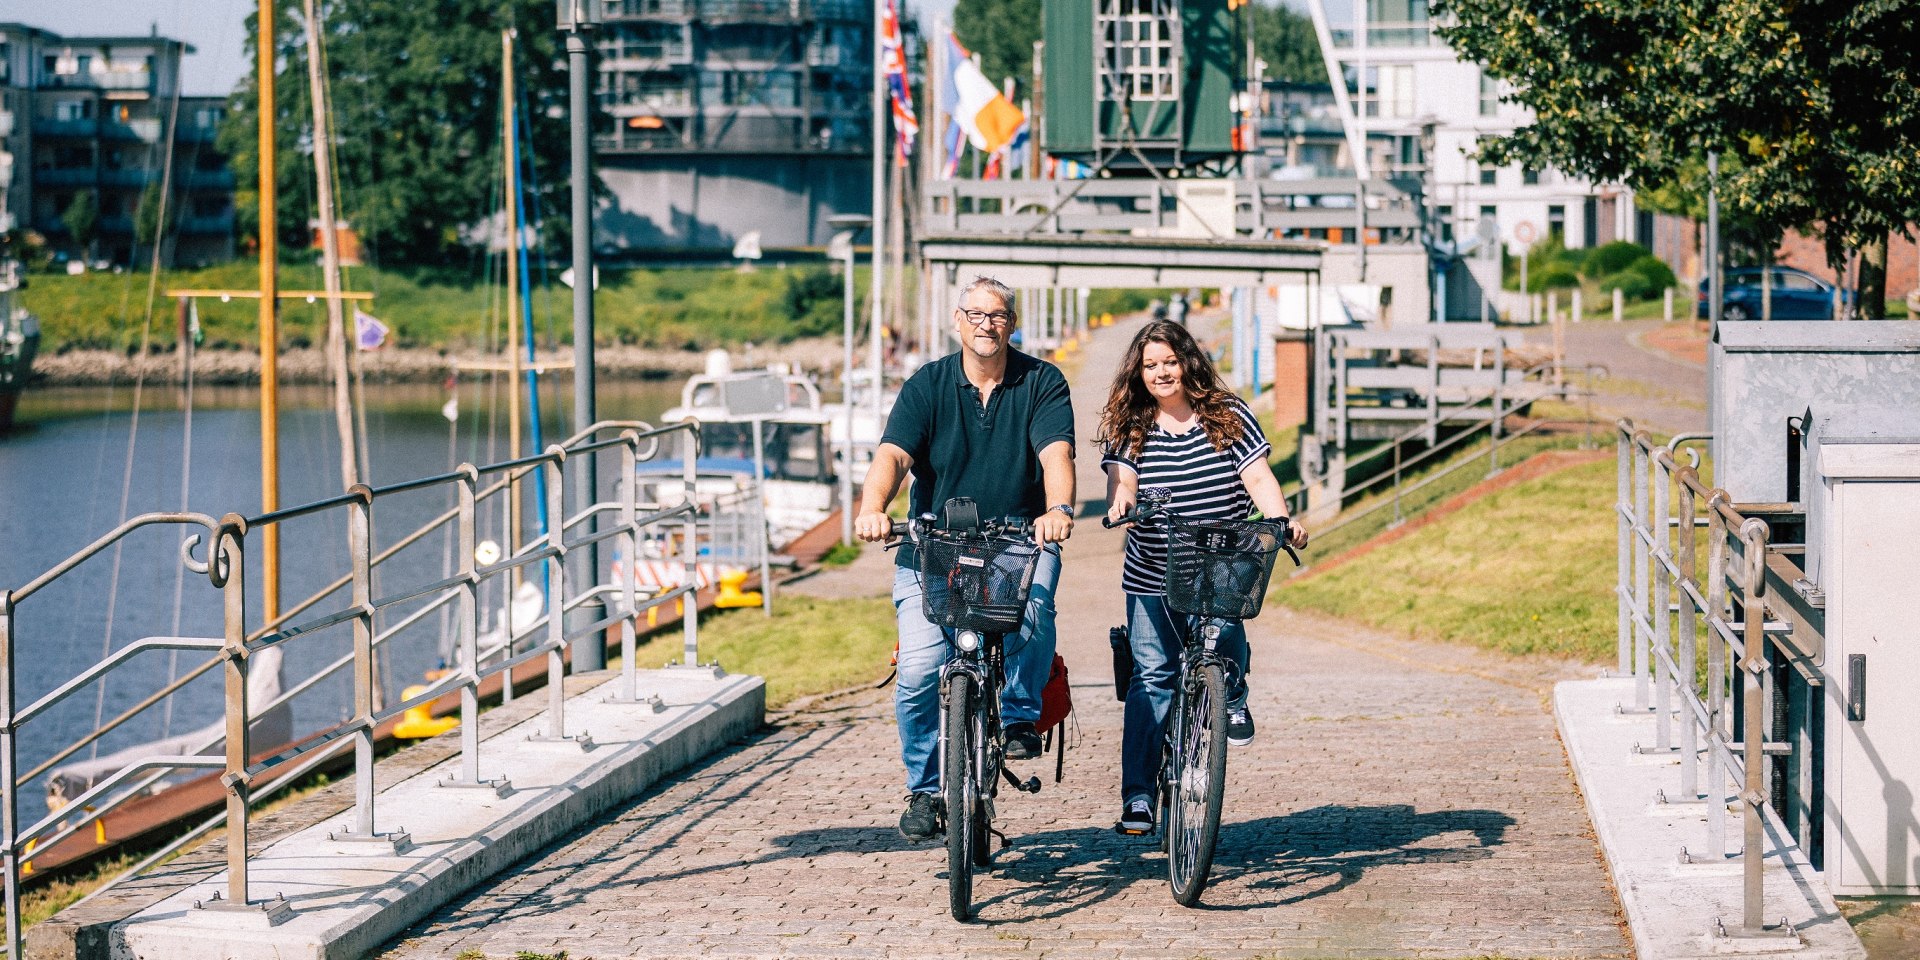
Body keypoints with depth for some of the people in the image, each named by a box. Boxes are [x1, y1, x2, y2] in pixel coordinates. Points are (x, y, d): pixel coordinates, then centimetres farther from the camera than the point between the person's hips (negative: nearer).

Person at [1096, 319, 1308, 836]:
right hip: (1151, 577, 1)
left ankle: (1233, 696, 10)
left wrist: (1282, 521, -24)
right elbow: (1122, 478, -8)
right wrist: (1121, 502, -32)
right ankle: (1137, 794, -1)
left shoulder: (1228, 416, 2)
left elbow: (1258, 476, -5)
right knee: (1151, 677, -4)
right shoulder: (1129, 426, 6)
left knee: (1224, 640, -26)